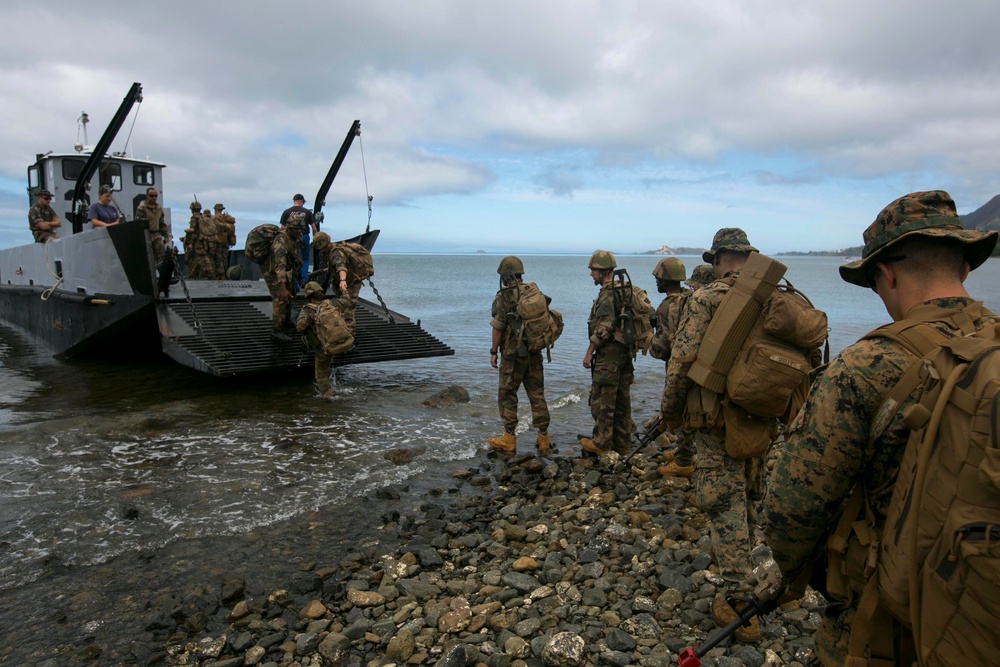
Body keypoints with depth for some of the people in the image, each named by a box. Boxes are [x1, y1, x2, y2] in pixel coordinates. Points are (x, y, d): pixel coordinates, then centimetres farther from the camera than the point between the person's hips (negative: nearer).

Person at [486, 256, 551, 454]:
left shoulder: (504, 297, -11)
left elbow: (498, 328, -12)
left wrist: (493, 352, -3)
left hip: (513, 354, -6)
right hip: (534, 353, 6)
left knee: (507, 395, 5)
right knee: (537, 395, 9)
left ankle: (509, 440, 9)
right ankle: (543, 438, 12)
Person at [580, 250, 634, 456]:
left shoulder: (607, 295, -16)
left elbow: (603, 329, -21)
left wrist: (589, 353, -14)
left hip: (609, 354, -10)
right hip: (625, 352, 10)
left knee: (602, 399, -2)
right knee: (622, 399, 13)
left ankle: (601, 443, 5)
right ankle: (621, 442, 21)